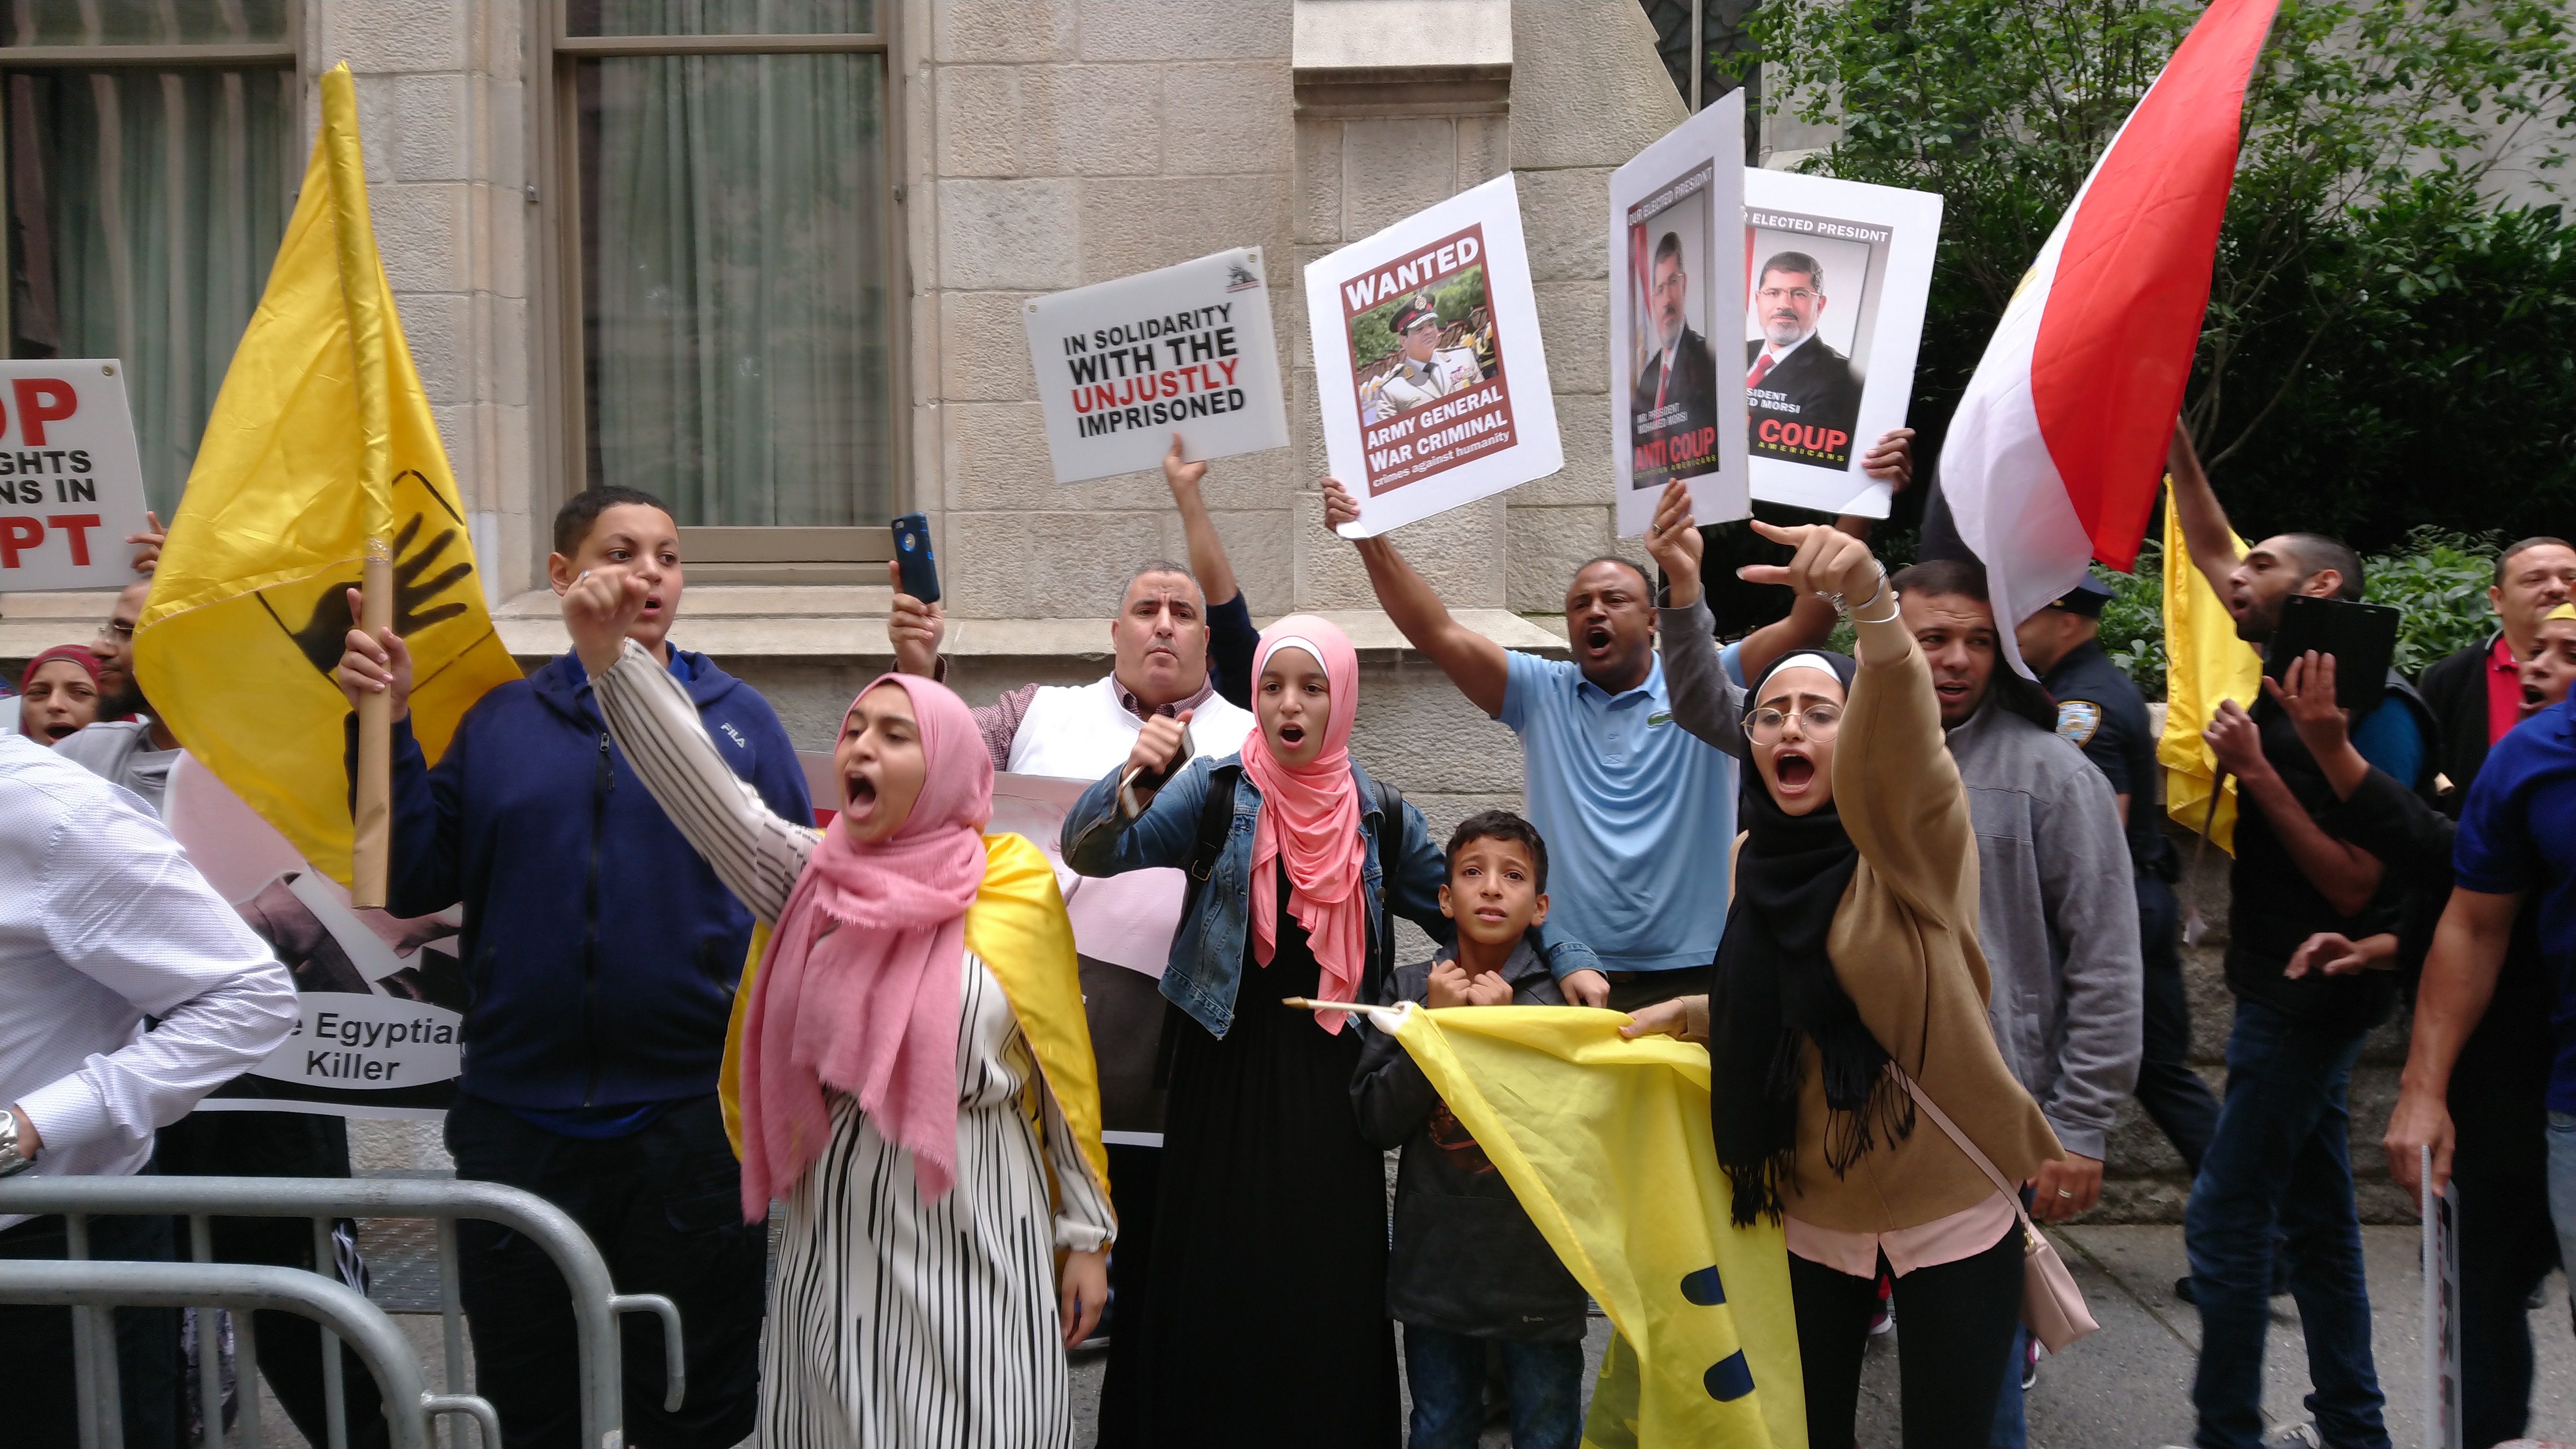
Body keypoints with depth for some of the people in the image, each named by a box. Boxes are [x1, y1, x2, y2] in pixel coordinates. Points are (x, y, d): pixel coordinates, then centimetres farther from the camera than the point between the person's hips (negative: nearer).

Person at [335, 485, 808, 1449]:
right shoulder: (499, 721, 6)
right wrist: (384, 725, -6)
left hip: (692, 1121, -2)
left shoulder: (737, 717, 1)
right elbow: (413, 883, 2)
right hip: (519, 1124, 2)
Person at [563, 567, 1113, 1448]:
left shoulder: (1016, 893, -5)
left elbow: (1065, 1074, 0)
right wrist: (608, 654, -28)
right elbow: (703, 788, -15)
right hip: (839, 1240, 3)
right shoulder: (813, 876, 1)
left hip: (973, 1235, -3)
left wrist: (1086, 1236, 2)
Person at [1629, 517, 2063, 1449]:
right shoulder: (1752, 863, 1)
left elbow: (1901, 736, -38)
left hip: (1950, 1219, -5)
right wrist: (1687, 1015, 3)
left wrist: (1871, 604, -55)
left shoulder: (1909, 840, -15)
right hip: (1812, 1220, 5)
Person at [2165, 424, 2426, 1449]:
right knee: (2315, 1219, 15)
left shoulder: (2375, 714, -17)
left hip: (2311, 996, -9)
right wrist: (2172, 435, 9)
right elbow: (2209, 547, 15)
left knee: (2226, 1220, -6)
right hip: (2284, 990, 9)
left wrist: (2257, 772, -24)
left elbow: (2353, 884, -21)